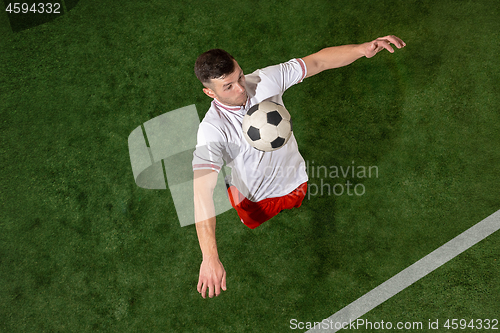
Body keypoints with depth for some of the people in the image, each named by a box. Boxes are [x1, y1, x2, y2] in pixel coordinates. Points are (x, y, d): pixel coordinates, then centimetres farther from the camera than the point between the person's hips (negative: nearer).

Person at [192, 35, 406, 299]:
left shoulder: (265, 80, -26)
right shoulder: (212, 129, -36)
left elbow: (318, 61, -18)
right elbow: (202, 191, -44)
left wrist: (363, 49, -36)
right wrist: (209, 258, -53)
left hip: (295, 181, 3)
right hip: (253, 199, -2)